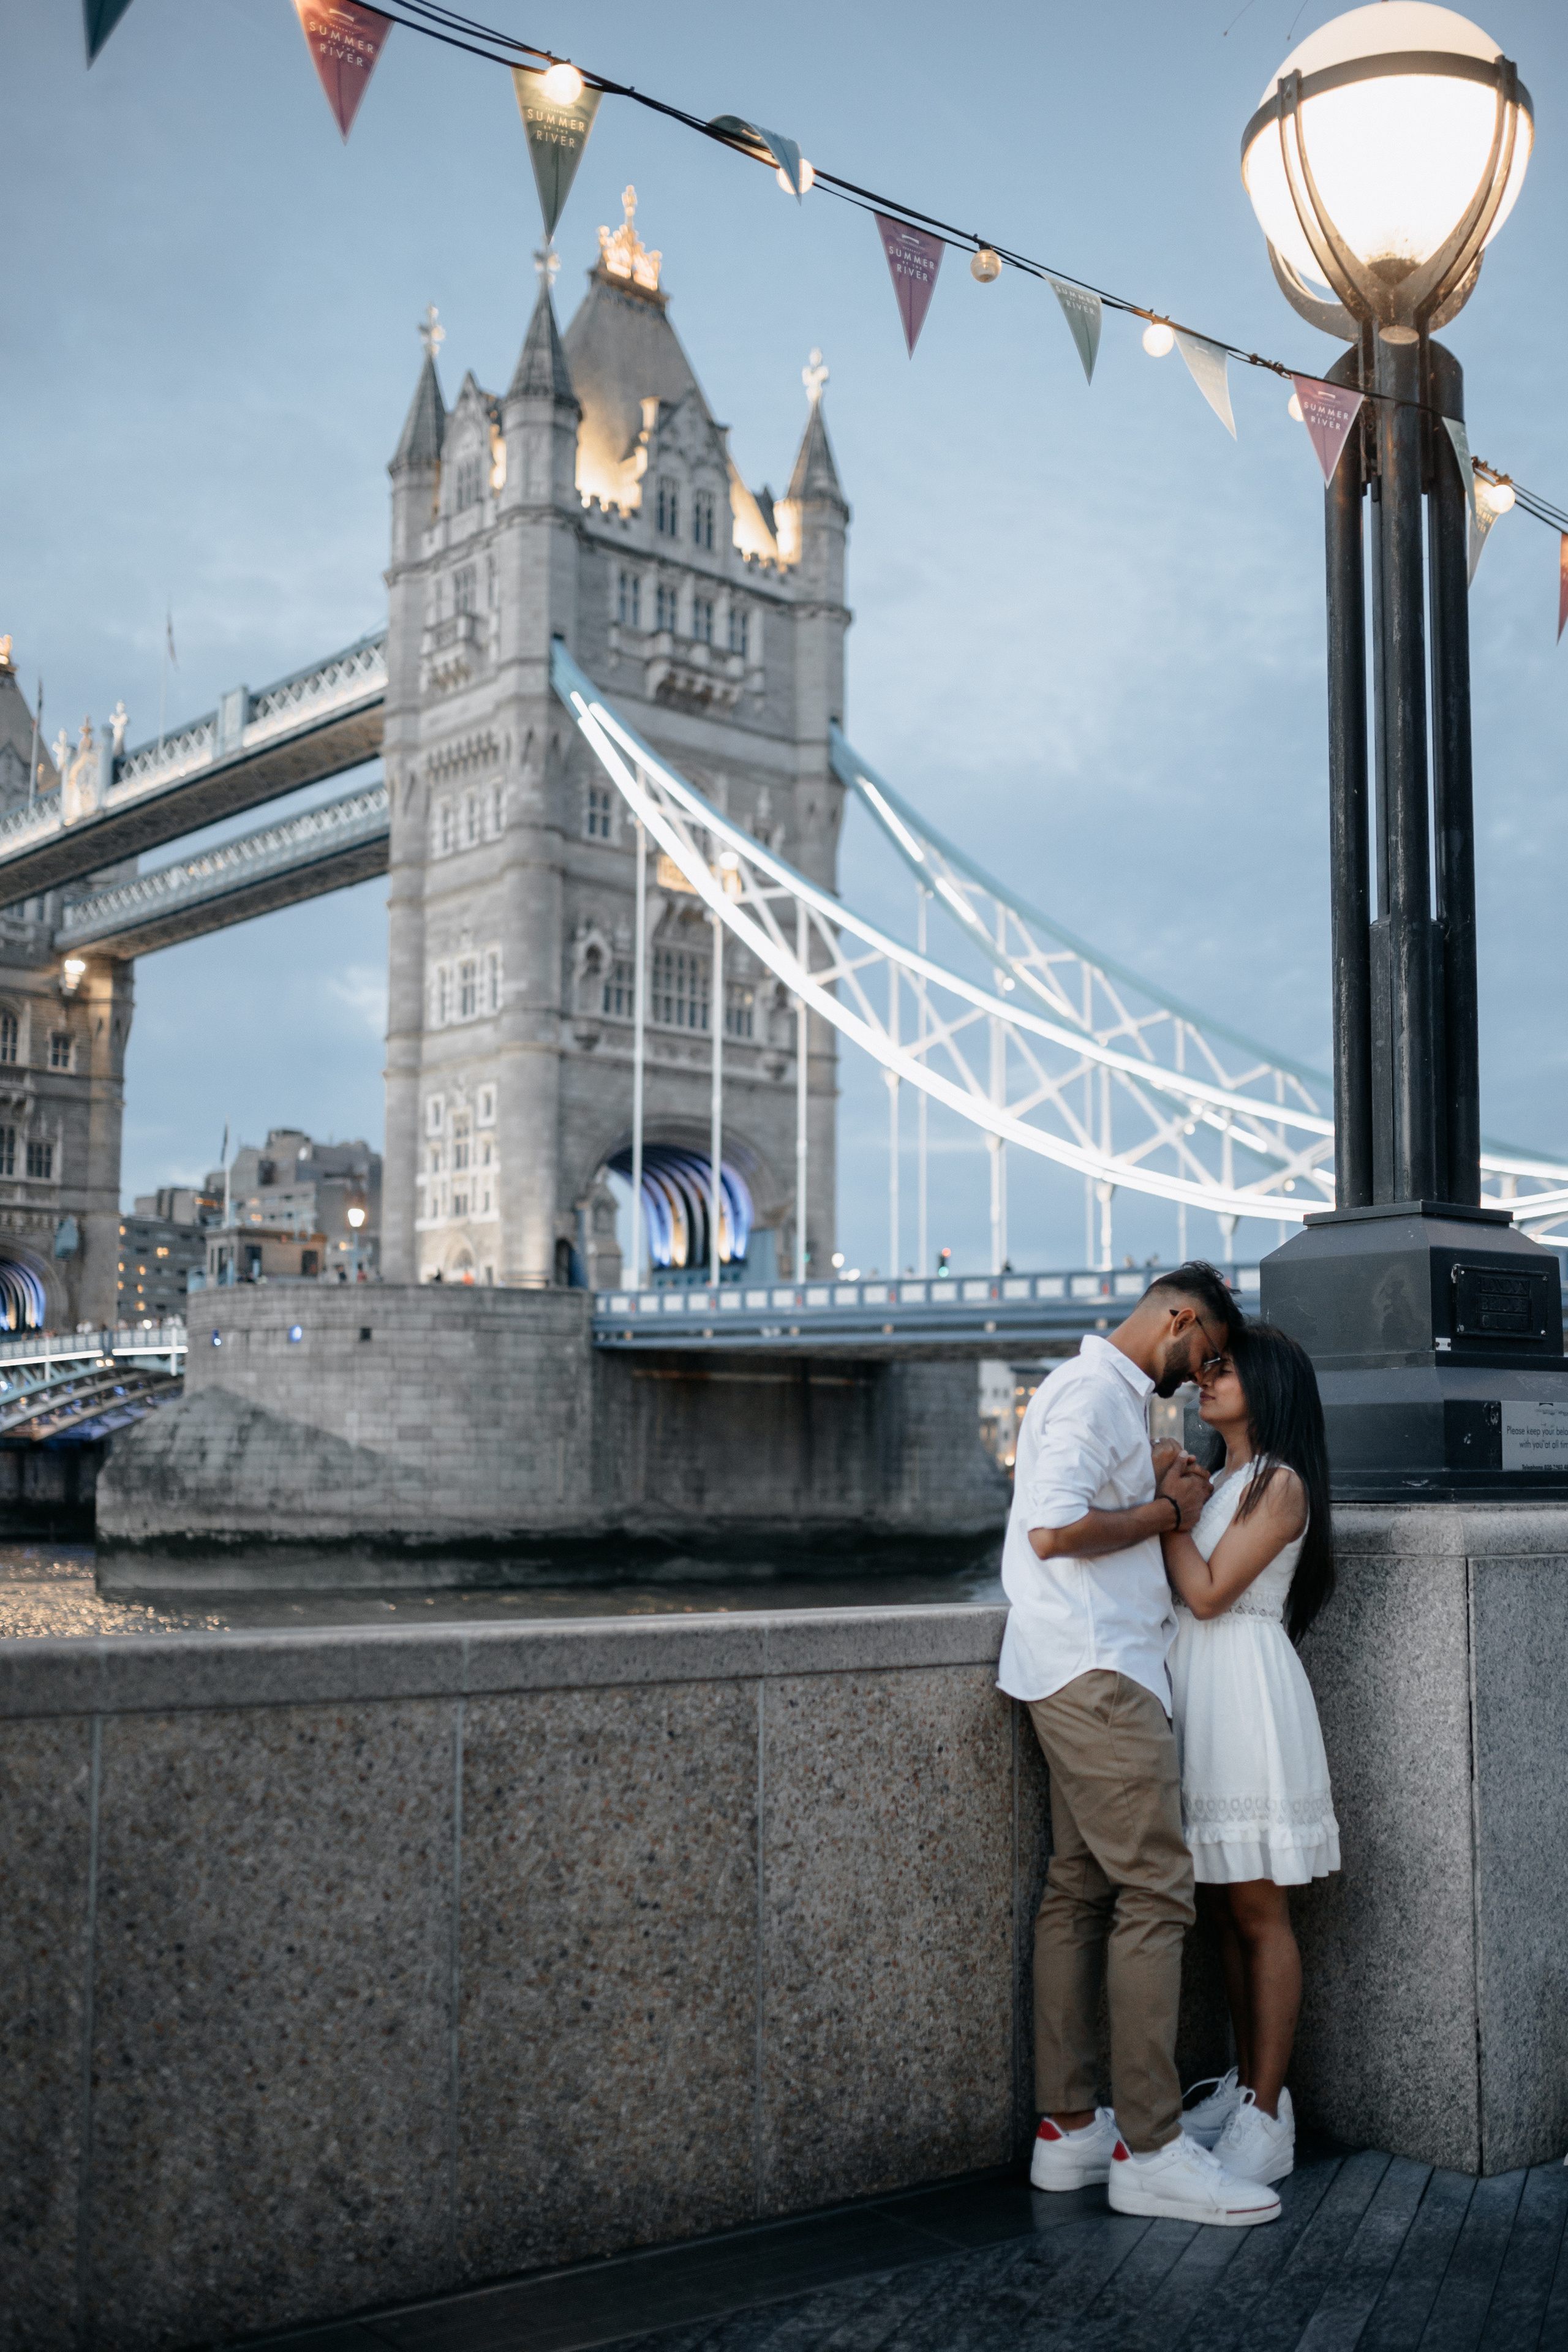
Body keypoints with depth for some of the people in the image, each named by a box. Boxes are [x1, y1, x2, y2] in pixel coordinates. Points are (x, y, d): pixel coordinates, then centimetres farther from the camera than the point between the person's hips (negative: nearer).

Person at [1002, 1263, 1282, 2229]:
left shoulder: (1108, 1392, 21)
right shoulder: (1093, 1390, -12)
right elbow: (1054, 1532, -22)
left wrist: (1161, 1497, 10)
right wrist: (1166, 1511, -11)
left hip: (1090, 1673, 11)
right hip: (1100, 1671, -11)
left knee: (1081, 1894, 10)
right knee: (1155, 1893, -9)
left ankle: (1070, 2128, 14)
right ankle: (1149, 2148, -5)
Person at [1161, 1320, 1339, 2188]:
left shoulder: (1280, 1484, -9)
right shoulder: (1218, 1481, 16)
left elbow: (1208, 1593, -15)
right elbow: (1181, 1591, 13)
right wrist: (1171, 1501, 5)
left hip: (1246, 1692, -8)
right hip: (1196, 1693, 8)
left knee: (1258, 1912, -3)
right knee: (1222, 1905, 12)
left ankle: (1267, 2118, 2)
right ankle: (1244, 2084, 22)